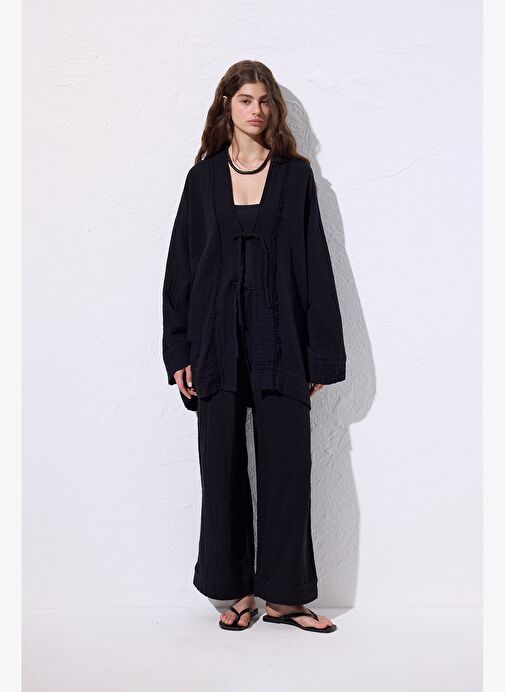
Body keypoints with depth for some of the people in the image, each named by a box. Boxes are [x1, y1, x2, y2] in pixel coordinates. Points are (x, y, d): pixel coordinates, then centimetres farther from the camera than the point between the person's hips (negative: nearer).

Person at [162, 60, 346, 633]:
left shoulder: (296, 175, 6)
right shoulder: (203, 177, 8)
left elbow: (315, 266, 3)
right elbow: (180, 266, 7)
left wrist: (321, 355, -1)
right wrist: (179, 352, 0)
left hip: (279, 342, 0)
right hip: (218, 343, 1)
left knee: (286, 465, 1)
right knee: (223, 466, 5)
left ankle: (282, 594, 15)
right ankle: (237, 590, 20)